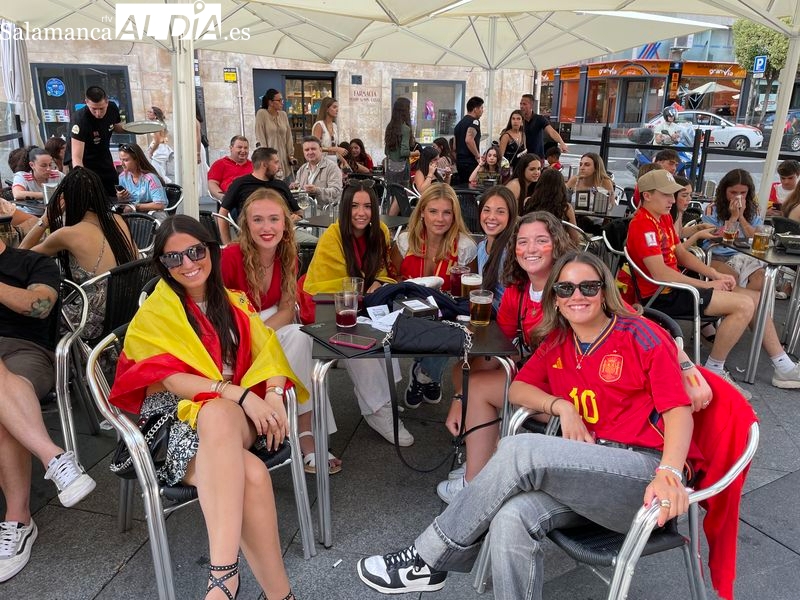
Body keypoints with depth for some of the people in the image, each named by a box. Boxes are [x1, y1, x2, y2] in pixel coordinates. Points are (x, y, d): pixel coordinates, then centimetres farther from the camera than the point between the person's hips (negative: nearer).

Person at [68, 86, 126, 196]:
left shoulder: (113, 108, -14)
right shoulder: (80, 119, -31)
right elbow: (76, 157, -36)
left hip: (105, 159, 6)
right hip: (85, 163, -5)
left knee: (115, 196, 10)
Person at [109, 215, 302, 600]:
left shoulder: (233, 302, 18)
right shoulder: (156, 311, 4)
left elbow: (266, 351, 7)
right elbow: (173, 380, -8)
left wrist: (273, 394, -16)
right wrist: (240, 394, -22)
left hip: (235, 413, 2)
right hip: (179, 416, -2)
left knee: (217, 416, -40)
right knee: (251, 474, -37)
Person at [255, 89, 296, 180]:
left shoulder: (283, 114, 10)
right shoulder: (261, 113, -4)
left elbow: (288, 137, 12)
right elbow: (260, 139, -7)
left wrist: (291, 155, 7)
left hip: (284, 159, 5)